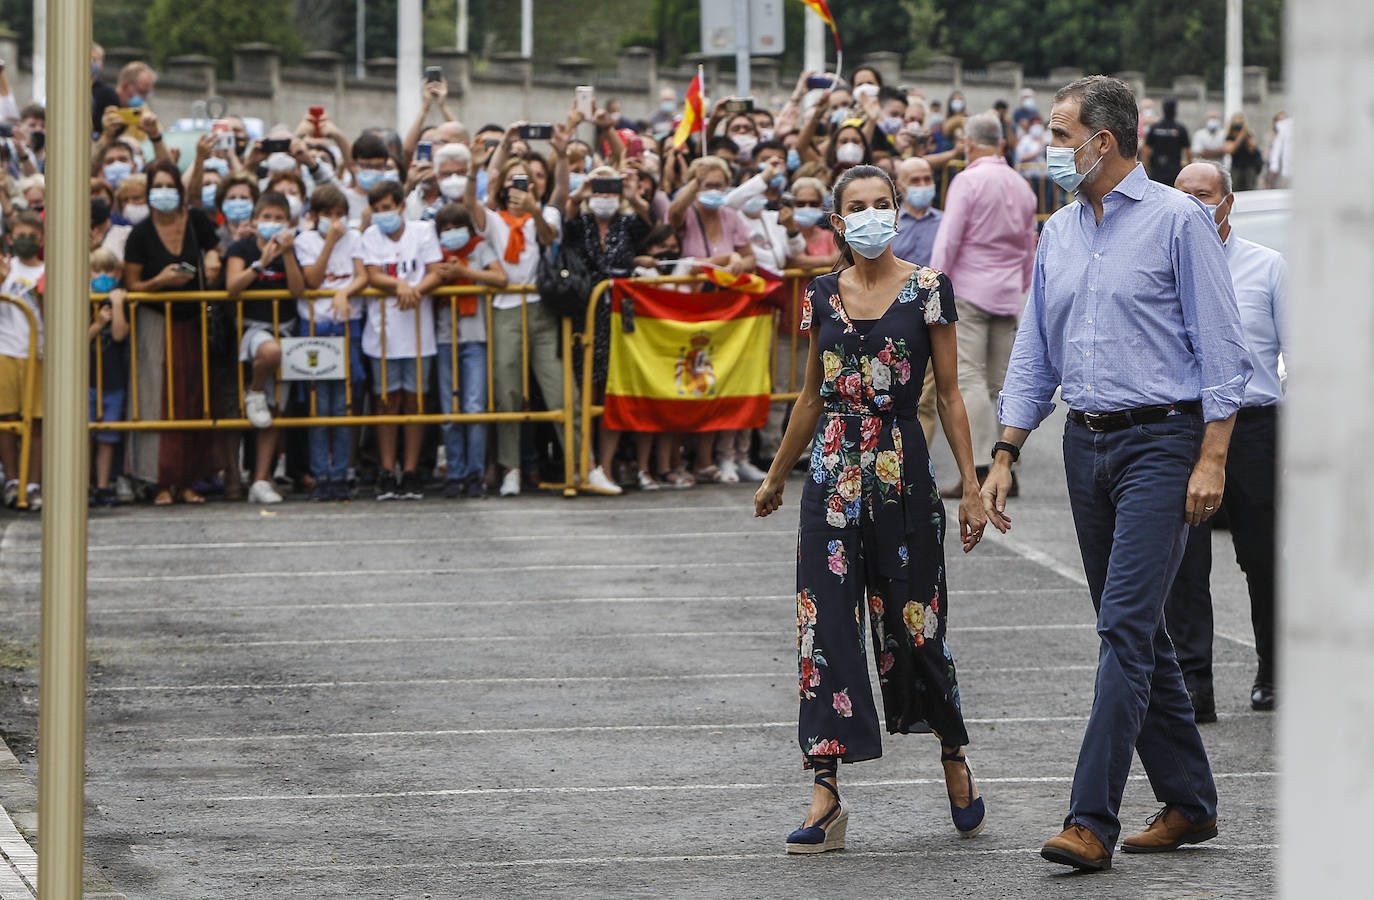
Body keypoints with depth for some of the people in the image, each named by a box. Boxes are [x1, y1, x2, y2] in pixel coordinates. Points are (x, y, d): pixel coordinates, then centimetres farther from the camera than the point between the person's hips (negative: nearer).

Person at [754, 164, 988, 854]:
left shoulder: (927, 289, -1)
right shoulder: (823, 295, 8)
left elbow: (948, 393, 0)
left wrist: (972, 486, -4)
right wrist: (775, 477, 25)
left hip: (902, 469, -3)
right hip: (833, 473, 3)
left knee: (913, 622, 3)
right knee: (825, 624, -5)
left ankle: (954, 758, 28)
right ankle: (826, 797, -6)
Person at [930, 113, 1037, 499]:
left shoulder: (968, 181, -8)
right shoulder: (1021, 185, 13)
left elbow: (948, 239, -11)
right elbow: (1029, 246, 20)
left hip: (969, 290, -6)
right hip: (1007, 294, 7)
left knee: (970, 379, -10)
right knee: (1001, 383, 10)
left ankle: (980, 470, -19)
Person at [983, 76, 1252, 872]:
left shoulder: (1177, 221, -7)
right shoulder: (1059, 233, 13)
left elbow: (1222, 348, -9)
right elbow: (1035, 356, 18)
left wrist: (1212, 458, -16)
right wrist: (1005, 457, 11)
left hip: (1161, 440, -7)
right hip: (1087, 443, 7)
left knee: (1127, 625, -13)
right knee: (1135, 629, 11)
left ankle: (1093, 821, -18)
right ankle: (1189, 803, 21)